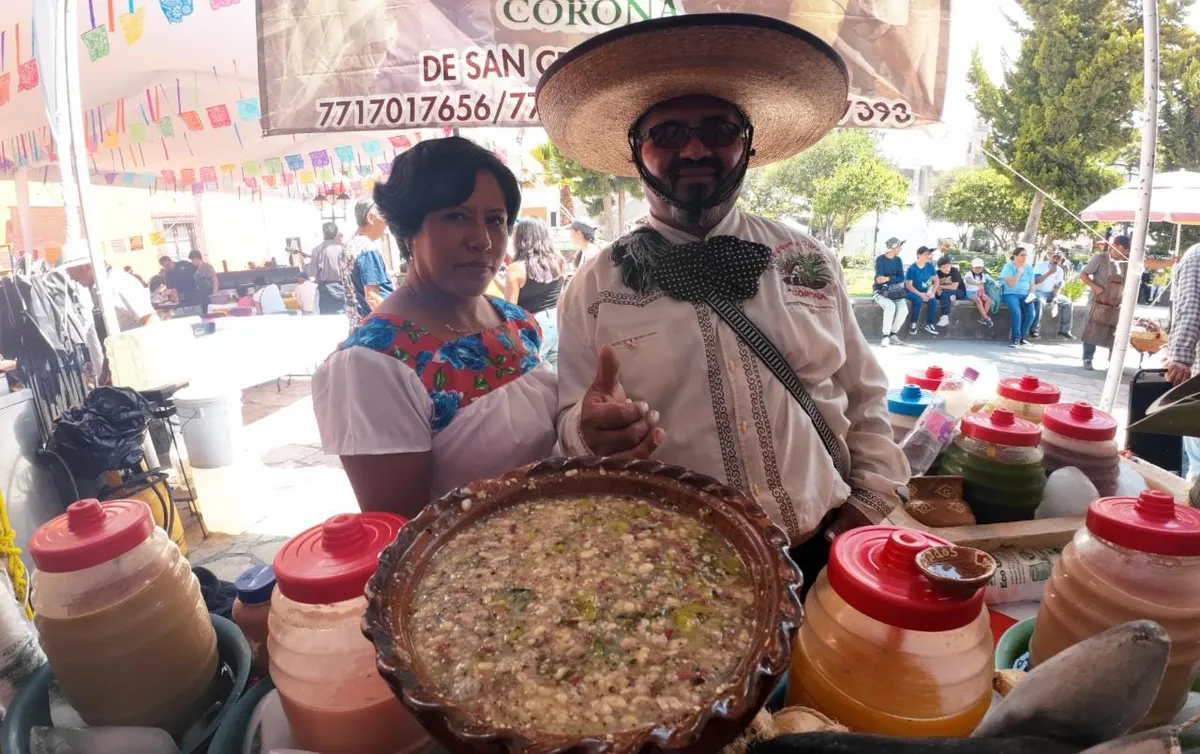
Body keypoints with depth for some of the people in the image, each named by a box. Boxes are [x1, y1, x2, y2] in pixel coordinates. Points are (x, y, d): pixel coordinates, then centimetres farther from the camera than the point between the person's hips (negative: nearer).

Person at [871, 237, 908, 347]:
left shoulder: (898, 260, 7)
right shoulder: (880, 259, -6)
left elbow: (901, 278, -3)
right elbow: (879, 278, -16)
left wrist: (888, 278, -19)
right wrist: (894, 279, -20)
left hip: (895, 292, 4)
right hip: (880, 291, -4)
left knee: (904, 309, -24)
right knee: (890, 306, -34)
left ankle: (893, 333, -5)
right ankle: (885, 335, -23)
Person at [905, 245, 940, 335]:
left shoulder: (930, 266, -1)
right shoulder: (912, 268, -15)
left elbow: (936, 280, 3)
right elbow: (909, 285, -17)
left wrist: (933, 292, -13)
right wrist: (920, 294, -28)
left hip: (925, 291, 4)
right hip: (912, 291, -4)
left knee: (933, 301, -24)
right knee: (918, 301, -35)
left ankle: (929, 325, -10)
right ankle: (913, 324, -16)